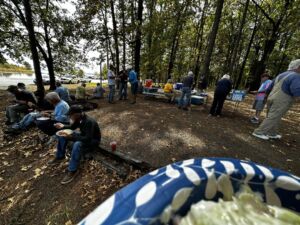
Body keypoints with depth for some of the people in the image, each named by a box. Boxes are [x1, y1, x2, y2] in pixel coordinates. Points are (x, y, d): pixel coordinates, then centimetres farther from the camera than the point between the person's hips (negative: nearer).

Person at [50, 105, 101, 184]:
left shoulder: (89, 122, -33)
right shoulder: (79, 118, -6)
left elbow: (88, 139, -37)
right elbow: (72, 127, 14)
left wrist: (71, 137, -38)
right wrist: (63, 126, -5)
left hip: (93, 140, -9)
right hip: (84, 136, 9)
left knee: (77, 144, -38)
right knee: (63, 135, 8)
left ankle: (72, 171, -18)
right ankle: (60, 157, 23)